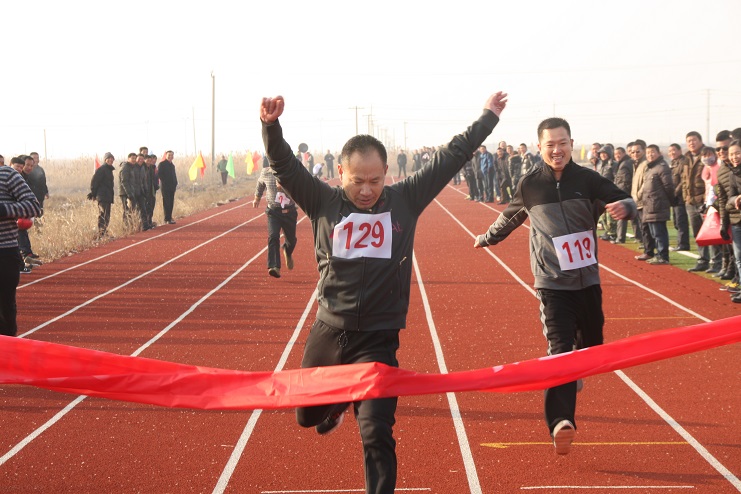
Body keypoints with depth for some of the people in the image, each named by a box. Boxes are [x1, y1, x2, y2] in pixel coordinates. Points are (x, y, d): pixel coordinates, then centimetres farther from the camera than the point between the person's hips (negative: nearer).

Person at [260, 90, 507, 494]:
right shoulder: (323, 202, -3)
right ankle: (339, 403, 56)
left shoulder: (405, 200, -3)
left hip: (378, 339, -2)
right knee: (306, 415, 23)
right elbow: (283, 165, -13)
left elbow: (451, 157, 3)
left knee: (377, 435, -9)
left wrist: (488, 118, 9)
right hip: (328, 332, 2)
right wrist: (271, 126, -30)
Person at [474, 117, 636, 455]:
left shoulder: (587, 179, -1)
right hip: (553, 283, -2)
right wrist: (488, 238, 34)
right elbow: (510, 217, 19)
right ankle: (561, 422, -26)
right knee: (559, 349, -16)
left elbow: (626, 200, 0)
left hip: (588, 279, 2)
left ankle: (576, 375, 45)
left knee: (591, 344, 13)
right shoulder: (530, 185, 0)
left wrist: (623, 207, -24)